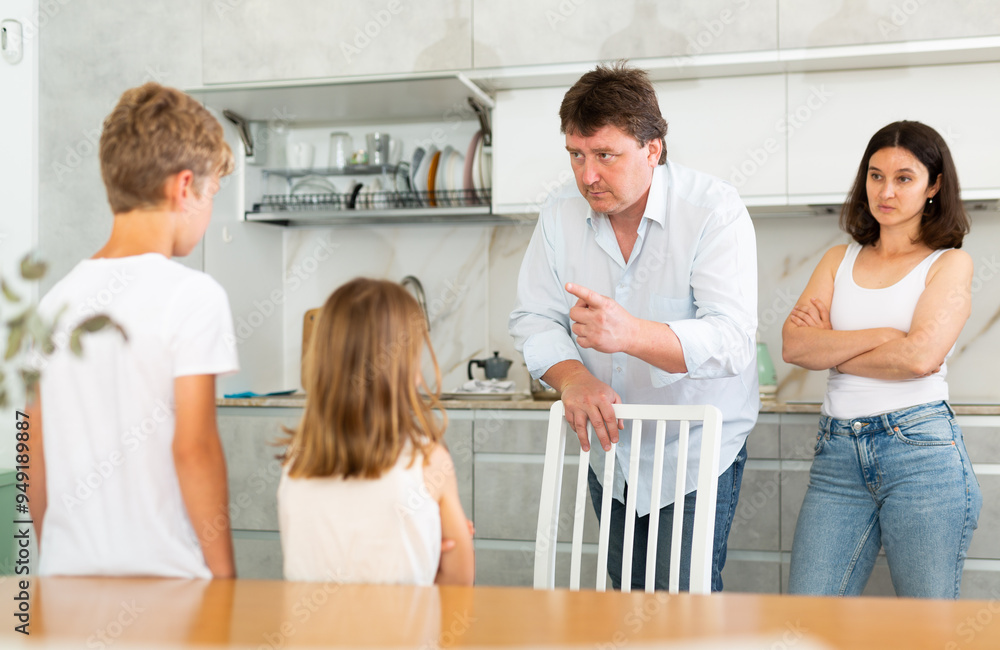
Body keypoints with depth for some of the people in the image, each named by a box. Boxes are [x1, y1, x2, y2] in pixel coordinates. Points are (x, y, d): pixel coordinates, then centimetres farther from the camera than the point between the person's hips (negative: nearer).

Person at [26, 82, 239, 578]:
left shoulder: (56, 299, 6)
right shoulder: (192, 295, -12)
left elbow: (36, 450, 10)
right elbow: (194, 446, -15)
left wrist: (54, 561, 19)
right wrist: (224, 573, -7)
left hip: (67, 573, 6)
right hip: (163, 574, -6)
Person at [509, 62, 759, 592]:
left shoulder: (715, 211, -19)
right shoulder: (559, 216, -4)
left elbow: (731, 339, -29)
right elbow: (533, 320, -4)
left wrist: (632, 333, -47)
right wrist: (573, 377, -26)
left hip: (698, 448, -4)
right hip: (609, 445, 5)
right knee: (628, 597, 15)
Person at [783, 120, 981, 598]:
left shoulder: (950, 263, 5)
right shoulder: (839, 260, 15)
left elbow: (920, 356, -12)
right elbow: (793, 345, 0)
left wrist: (830, 351, -1)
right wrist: (881, 335, -8)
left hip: (922, 451, -3)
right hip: (837, 453, 3)